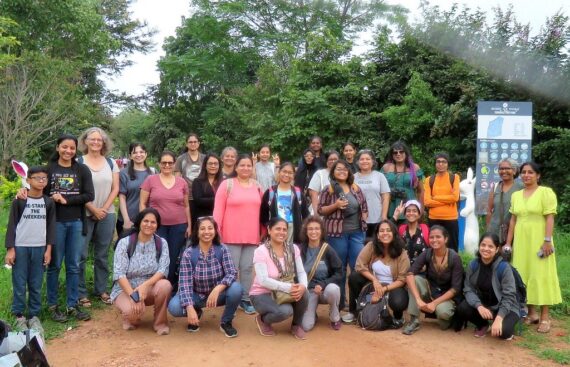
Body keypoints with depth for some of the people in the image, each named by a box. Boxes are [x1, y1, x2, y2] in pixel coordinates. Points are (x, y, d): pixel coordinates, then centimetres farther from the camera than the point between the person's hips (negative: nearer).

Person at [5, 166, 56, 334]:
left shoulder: (49, 202, 5)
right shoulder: (19, 201, -3)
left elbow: (51, 226, 7)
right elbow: (11, 225, -2)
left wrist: (48, 249, 2)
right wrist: (10, 249, -6)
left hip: (39, 248, 2)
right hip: (20, 247, -2)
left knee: (36, 284, 7)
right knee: (19, 284, 2)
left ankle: (34, 316, 16)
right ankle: (19, 316, 14)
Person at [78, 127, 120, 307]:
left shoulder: (111, 163, 8)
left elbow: (115, 188, 6)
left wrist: (104, 208, -5)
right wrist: (94, 210, -11)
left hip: (107, 214, 3)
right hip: (84, 214, -3)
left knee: (102, 254, 10)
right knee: (81, 255, -1)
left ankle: (101, 289, 20)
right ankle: (80, 293, 9)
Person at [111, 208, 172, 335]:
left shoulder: (162, 243, -3)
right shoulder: (125, 243, -9)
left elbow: (163, 270, -14)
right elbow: (119, 274, -16)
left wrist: (145, 286, -31)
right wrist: (133, 296, -28)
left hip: (150, 288, 2)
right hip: (126, 289, -2)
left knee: (165, 285, -31)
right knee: (133, 311, -33)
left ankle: (160, 322, -7)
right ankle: (131, 317, 6)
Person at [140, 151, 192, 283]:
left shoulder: (182, 182, 6)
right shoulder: (150, 180, 1)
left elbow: (186, 206, 12)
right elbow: (142, 204, 2)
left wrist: (189, 225, 9)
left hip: (178, 226, 2)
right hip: (157, 226, -2)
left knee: (173, 258, 6)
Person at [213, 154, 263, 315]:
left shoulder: (257, 186, 10)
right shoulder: (227, 184, -1)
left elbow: (261, 210, 13)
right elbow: (218, 210, -4)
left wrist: (264, 231, 12)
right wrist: (216, 231, -9)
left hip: (252, 236, 4)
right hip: (232, 236, -3)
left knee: (248, 267, 9)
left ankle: (245, 299, 21)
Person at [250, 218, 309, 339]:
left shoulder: (293, 249, -2)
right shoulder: (260, 251, -17)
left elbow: (301, 272, -6)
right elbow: (263, 280, -25)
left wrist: (303, 286, -29)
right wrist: (287, 287, -34)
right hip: (262, 294, -4)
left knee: (303, 293, -27)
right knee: (285, 311, -33)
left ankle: (297, 324, 3)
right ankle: (262, 319, 3)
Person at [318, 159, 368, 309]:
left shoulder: (356, 188, 10)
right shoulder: (328, 189, -1)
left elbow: (364, 207, 15)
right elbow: (320, 210, -3)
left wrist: (363, 222, 4)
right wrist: (335, 205, -17)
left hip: (356, 232, 3)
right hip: (337, 233, -3)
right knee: (339, 269, 5)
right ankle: (339, 303, 17)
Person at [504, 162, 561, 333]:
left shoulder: (546, 192, -4)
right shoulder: (516, 195, 12)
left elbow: (550, 218, -10)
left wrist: (547, 241, -17)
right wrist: (508, 242, 9)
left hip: (538, 240, -5)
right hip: (520, 241, 5)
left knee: (540, 275, -2)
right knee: (524, 275, 7)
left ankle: (545, 316, 6)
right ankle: (532, 313, 17)